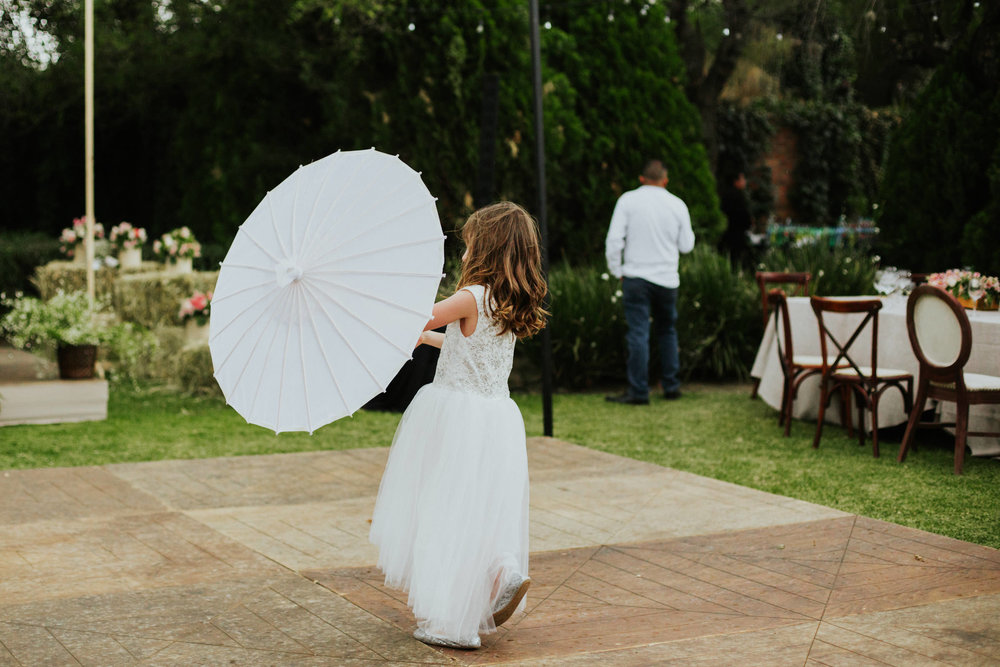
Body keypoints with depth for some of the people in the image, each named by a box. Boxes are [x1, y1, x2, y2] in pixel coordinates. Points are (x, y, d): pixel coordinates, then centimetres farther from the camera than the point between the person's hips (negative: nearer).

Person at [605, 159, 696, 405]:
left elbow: (614, 239, -8)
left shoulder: (628, 200, -3)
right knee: (668, 331, 17)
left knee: (638, 334, -4)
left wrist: (616, 271, 3)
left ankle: (638, 392, -4)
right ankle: (671, 386, 20)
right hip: (667, 279, 3)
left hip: (636, 276, -3)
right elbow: (687, 245, 8)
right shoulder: (677, 204, 4)